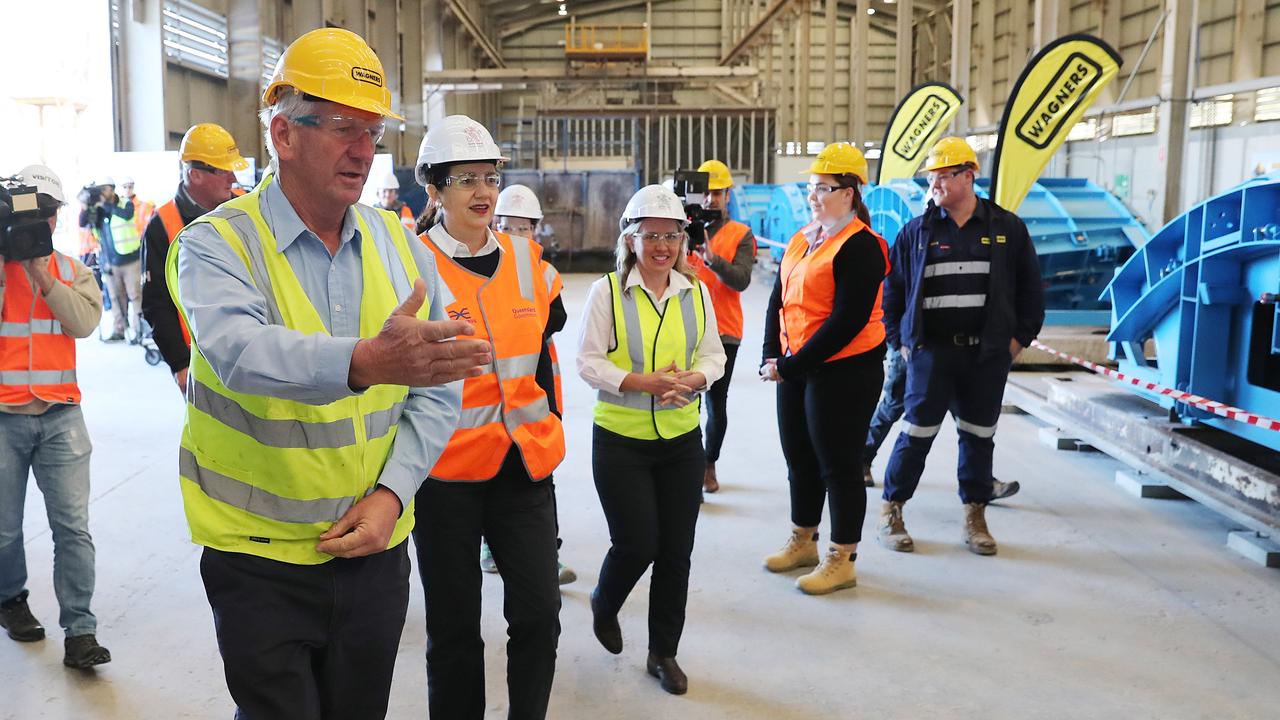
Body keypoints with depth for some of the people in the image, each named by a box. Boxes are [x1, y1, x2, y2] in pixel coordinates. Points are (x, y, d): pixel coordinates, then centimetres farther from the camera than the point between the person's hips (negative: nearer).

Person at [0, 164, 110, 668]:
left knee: (73, 527, -4)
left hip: (60, 417, 1)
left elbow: (85, 321, -8)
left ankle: (79, 630, 0)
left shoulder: (72, 271, 10)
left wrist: (42, 276, -12)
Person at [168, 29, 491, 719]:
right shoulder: (217, 243, -11)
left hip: (376, 550, 4)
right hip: (260, 558, -4)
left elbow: (437, 389, 1)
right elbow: (237, 351, -33)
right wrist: (363, 362, -51)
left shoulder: (400, 244, 2)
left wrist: (392, 491, -12)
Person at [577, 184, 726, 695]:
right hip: (620, 441, -3)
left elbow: (714, 356, 9)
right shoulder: (608, 290, -8)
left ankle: (663, 652, 26)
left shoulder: (696, 292, 4)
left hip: (682, 440, 4)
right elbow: (588, 361, -9)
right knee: (638, 544, -3)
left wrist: (693, 379, -13)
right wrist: (645, 383, -22)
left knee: (676, 550, 7)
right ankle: (604, 604, 33)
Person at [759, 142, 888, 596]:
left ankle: (842, 561, 15)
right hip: (795, 368, 9)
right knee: (800, 457, 18)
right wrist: (772, 356, -1)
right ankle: (803, 542, 35)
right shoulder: (801, 239, 11)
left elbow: (848, 320, -21)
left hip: (843, 371, -9)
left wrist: (792, 365, -19)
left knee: (837, 464, 1)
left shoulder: (859, 246, -15)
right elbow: (779, 299, 13)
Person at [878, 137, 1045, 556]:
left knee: (979, 437, 11)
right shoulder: (917, 231, 4)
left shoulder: (1007, 227, 4)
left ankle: (975, 517, 24)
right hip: (931, 350, -1)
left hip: (988, 353, 1)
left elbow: (1030, 288, 10)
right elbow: (892, 289, 9)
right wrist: (899, 340, 4)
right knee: (917, 434, 1)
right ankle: (891, 512, 14)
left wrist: (1021, 336, 4)